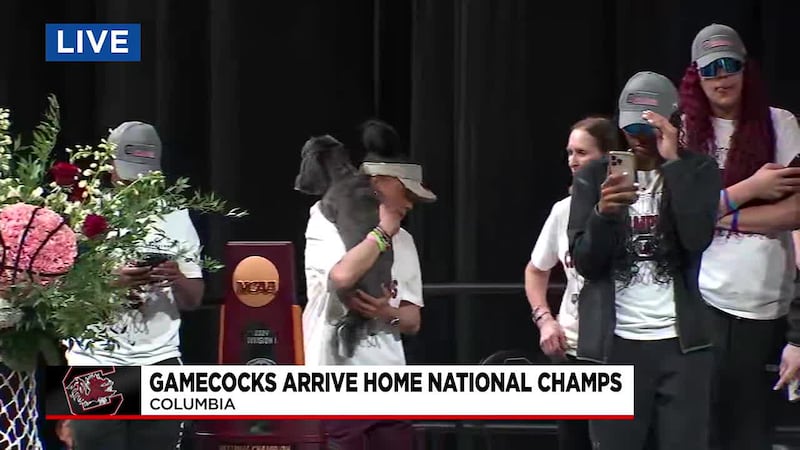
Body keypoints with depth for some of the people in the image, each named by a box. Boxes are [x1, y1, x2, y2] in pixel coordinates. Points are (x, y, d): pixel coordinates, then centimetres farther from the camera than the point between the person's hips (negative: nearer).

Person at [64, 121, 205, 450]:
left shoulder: (175, 219, 10)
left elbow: (194, 300, 12)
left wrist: (178, 280, -10)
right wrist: (112, 282, -22)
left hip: (159, 362, 3)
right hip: (97, 364, -3)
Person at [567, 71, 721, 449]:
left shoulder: (697, 170, 4)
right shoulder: (594, 176, 6)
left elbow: (698, 238, -13)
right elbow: (585, 263, 0)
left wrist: (672, 161, -14)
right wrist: (603, 213, -19)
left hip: (680, 343, -1)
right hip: (614, 345, 1)